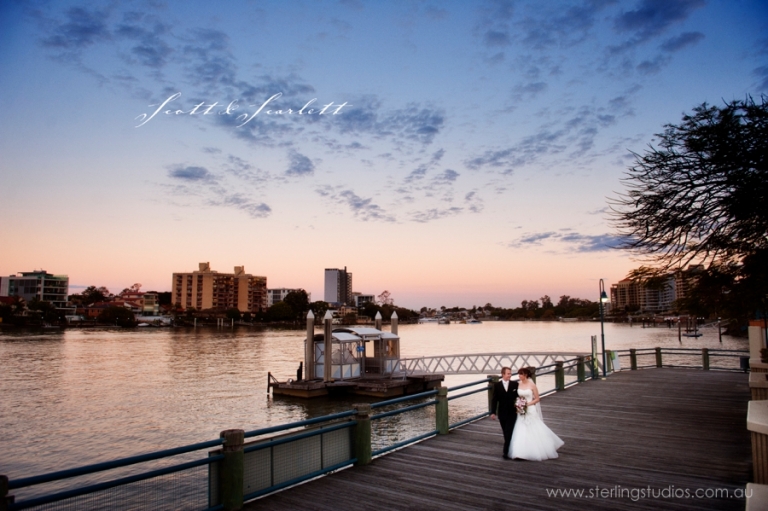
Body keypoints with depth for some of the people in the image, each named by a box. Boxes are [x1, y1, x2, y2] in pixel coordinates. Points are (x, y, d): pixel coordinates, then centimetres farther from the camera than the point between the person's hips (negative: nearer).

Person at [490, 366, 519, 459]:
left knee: (509, 432, -7)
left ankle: (506, 451, -5)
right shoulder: (497, 385, -2)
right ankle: (509, 448, 28)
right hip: (502, 413, 1)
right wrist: (493, 412, -5)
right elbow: (494, 399, -1)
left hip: (512, 413, -1)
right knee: (506, 433, 11)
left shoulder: (515, 384, -2)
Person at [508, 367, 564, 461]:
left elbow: (537, 399, -7)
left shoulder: (532, 385, -11)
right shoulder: (519, 384, 2)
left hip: (531, 411, -4)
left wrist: (528, 404, -17)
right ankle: (521, 453, 9)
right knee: (521, 431, 2)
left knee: (535, 431, 5)